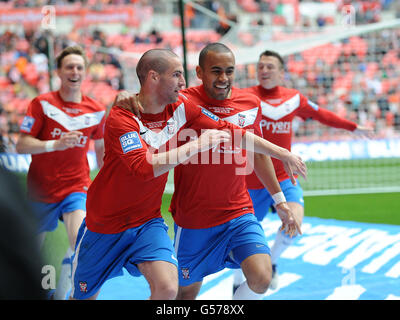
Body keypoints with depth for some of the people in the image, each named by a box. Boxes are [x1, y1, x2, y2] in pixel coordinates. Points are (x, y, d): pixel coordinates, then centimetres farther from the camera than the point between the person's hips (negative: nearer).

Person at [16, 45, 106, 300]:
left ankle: (62, 296, -11)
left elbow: (101, 147, 18)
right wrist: (55, 144, -27)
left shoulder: (96, 111, 1)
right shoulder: (42, 104, -7)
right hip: (40, 190, 0)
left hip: (76, 188, 0)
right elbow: (21, 145, -11)